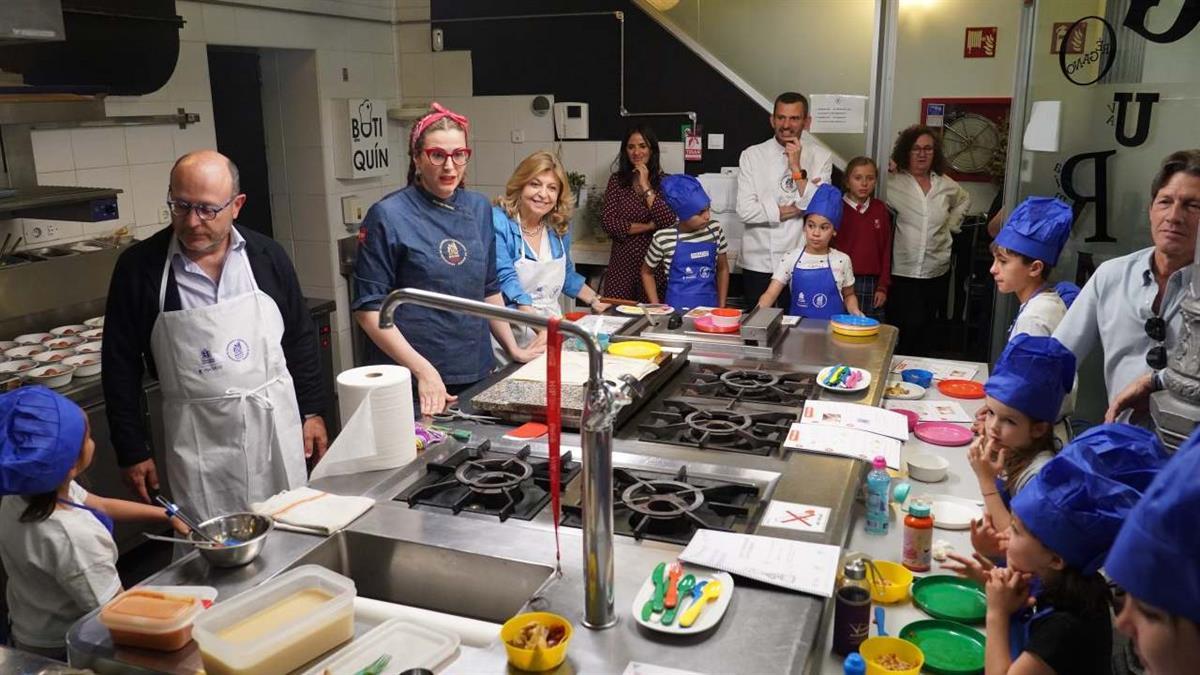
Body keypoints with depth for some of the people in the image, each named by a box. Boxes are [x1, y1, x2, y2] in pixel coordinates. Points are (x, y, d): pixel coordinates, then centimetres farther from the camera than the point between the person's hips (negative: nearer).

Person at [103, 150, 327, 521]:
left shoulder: (267, 256, -1)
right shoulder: (138, 266, -6)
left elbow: (301, 339, 8)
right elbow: (120, 365, -1)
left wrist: (311, 411, 7)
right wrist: (132, 451, -1)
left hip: (275, 424, 2)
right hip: (196, 439, -2)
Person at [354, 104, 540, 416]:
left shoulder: (479, 209, 5)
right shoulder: (387, 216, -11)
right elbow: (369, 308, -12)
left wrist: (513, 348, 14)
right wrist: (423, 370, -18)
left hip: (478, 373, 6)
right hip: (411, 380, -5)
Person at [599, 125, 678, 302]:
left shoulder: (664, 182, -1)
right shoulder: (617, 180, 3)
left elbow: (668, 222, -14)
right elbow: (607, 222, -6)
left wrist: (646, 186, -12)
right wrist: (650, 226, -10)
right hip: (621, 265, 1)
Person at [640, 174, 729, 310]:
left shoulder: (715, 229, 1)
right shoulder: (663, 238, -7)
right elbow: (646, 272, 9)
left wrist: (722, 307, 9)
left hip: (710, 308, 3)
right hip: (677, 309, -3)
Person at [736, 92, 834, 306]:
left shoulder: (821, 157, 0)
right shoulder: (752, 155, -1)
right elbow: (745, 210, -10)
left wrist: (797, 168, -16)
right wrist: (795, 209, -10)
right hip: (758, 264, 0)